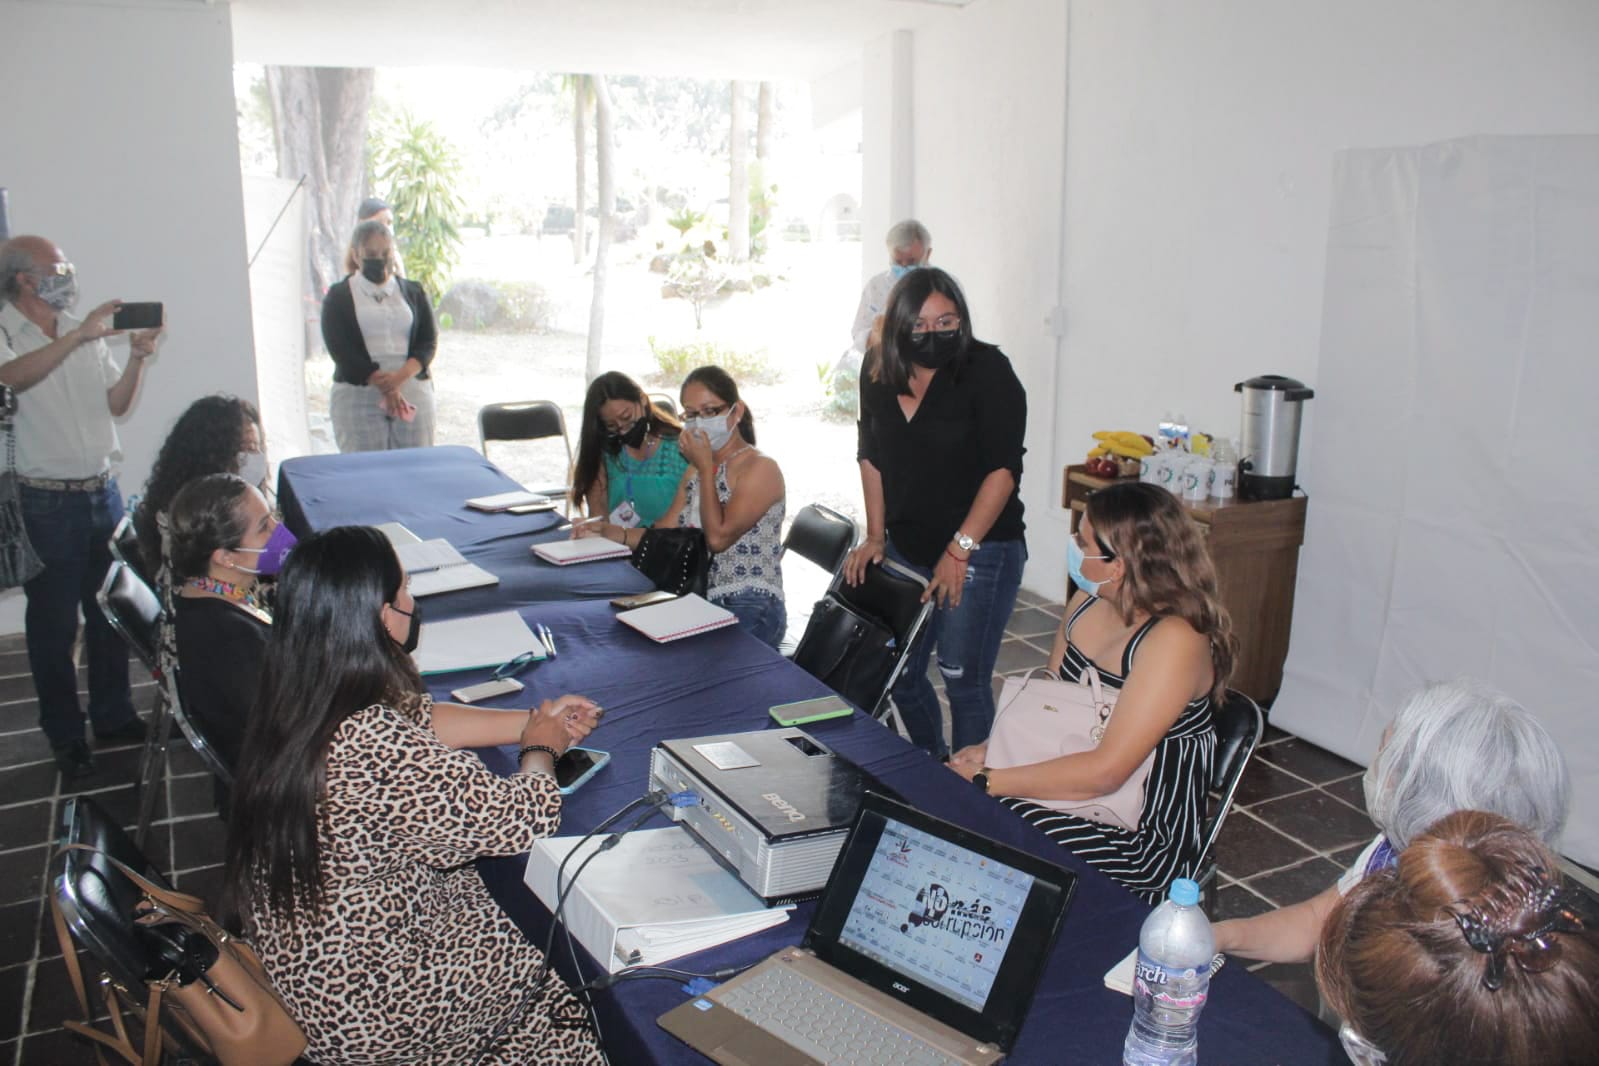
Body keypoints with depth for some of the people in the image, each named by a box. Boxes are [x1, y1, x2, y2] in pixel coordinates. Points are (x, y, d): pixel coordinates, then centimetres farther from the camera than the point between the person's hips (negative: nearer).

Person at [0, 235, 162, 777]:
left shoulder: (85, 331, 10)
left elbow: (116, 403, 11)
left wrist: (137, 355, -3)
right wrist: (78, 336, -31)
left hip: (102, 492, 5)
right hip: (47, 502, -5)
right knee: (54, 622, 5)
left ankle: (114, 716, 26)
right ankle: (65, 736, 17)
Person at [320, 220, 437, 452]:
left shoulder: (413, 293, 13)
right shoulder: (339, 297, 7)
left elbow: (428, 341, 3)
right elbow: (341, 350, -3)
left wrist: (400, 376, -16)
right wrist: (384, 386, -16)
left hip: (414, 391, 2)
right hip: (358, 394, -2)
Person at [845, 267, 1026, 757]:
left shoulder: (987, 371, -12)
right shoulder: (879, 377, 4)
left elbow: (1003, 467, -16)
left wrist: (960, 550, -17)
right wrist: (874, 535, 10)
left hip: (980, 551, -6)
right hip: (906, 550, 6)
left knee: (962, 678, -2)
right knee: (899, 674, 12)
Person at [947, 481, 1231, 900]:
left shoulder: (1175, 639, -23)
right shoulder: (1086, 604, 2)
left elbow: (1106, 770, -27)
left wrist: (987, 781, -24)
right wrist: (992, 749, -7)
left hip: (1140, 838, -7)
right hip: (1068, 786, 7)